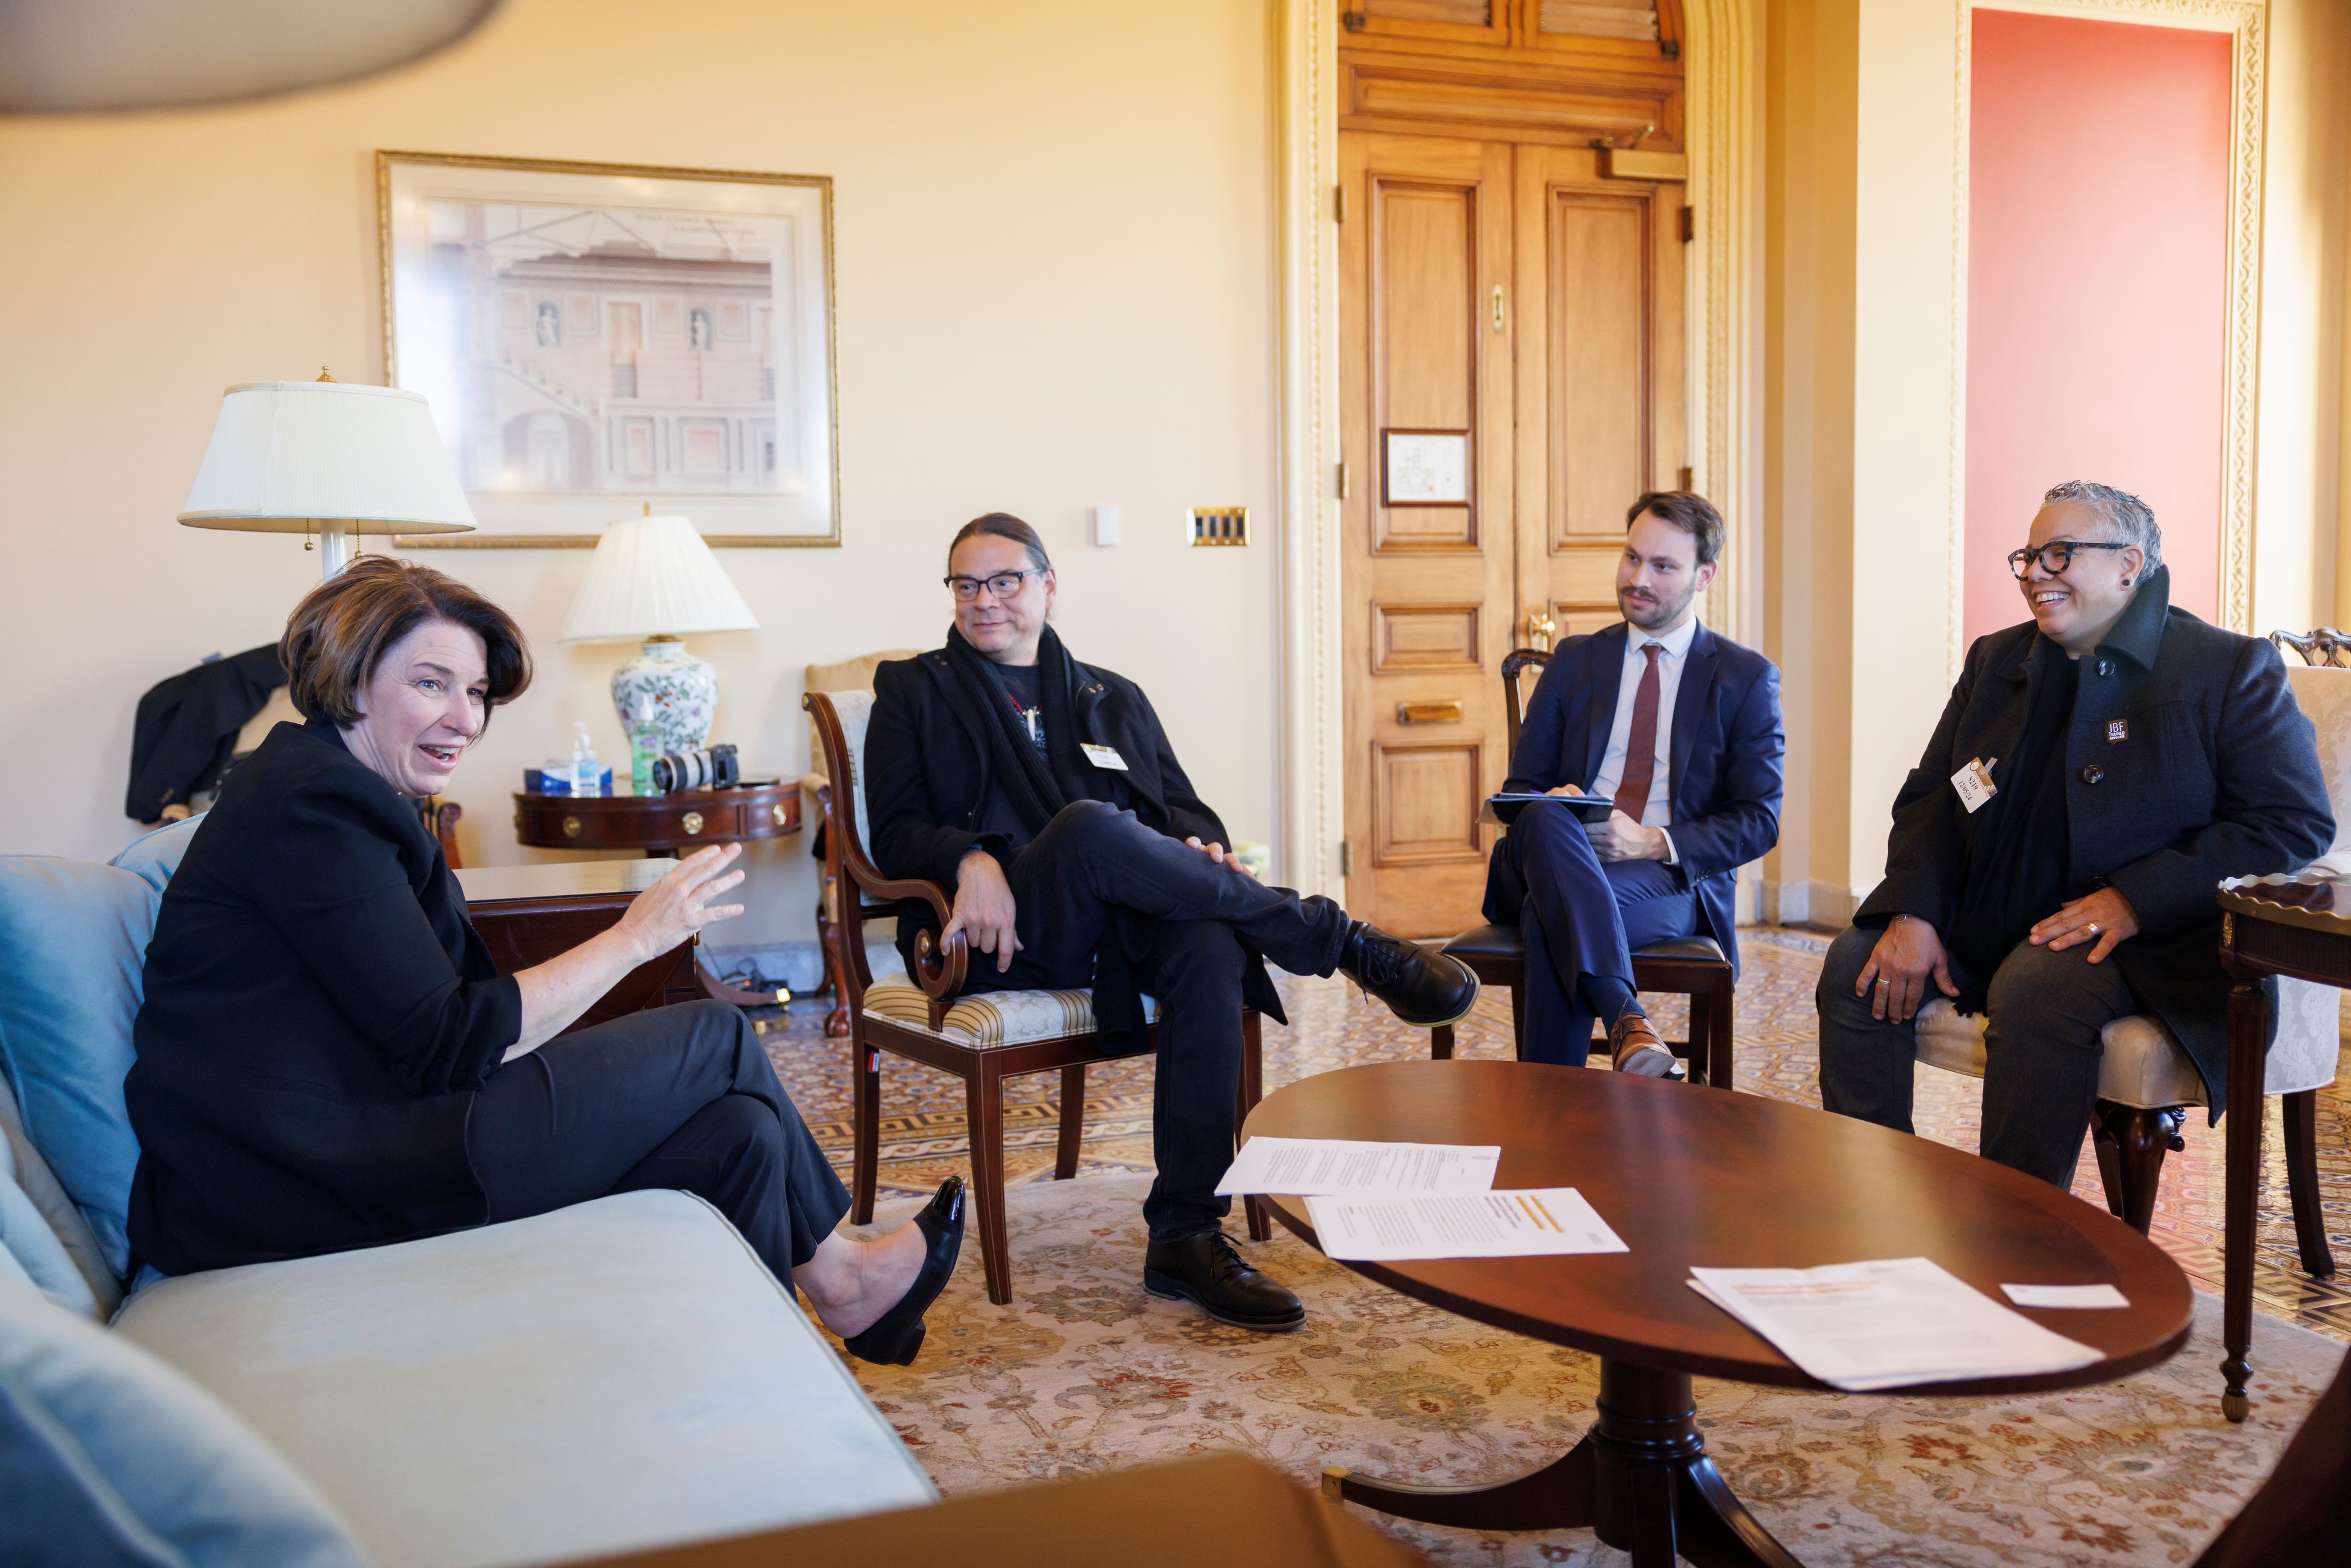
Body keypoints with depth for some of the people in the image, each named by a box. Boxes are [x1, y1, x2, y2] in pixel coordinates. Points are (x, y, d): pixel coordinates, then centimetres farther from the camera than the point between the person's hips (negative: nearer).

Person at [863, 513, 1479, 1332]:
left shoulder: (1112, 698, 29)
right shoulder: (913, 692, 20)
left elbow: (1180, 804, 19)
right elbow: (894, 833, 7)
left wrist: (1200, 844, -7)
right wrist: (969, 860, -16)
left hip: (1124, 922, 3)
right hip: (1005, 935, -3)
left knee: (1209, 945, -33)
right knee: (1088, 827, -37)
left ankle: (1187, 1235, -32)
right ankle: (1339, 940, -24)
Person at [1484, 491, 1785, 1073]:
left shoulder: (1747, 678, 10)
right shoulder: (1573, 663, 19)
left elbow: (1759, 821, 3)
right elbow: (1519, 787, 16)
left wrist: (1657, 843, -15)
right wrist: (1546, 807, -11)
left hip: (1678, 880, -3)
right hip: (1559, 861, 3)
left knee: (1551, 916, -37)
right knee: (1543, 818, -37)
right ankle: (1625, 1019, -50)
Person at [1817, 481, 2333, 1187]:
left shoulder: (2233, 670, -3)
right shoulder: (1994, 659, 15)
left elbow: (2297, 824, -10)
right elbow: (1930, 796, 12)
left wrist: (2137, 900, -21)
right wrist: (1912, 912, -8)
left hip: (2143, 937, -6)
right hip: (1983, 918, 6)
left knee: (2034, 991, -35)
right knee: (1856, 964, -16)